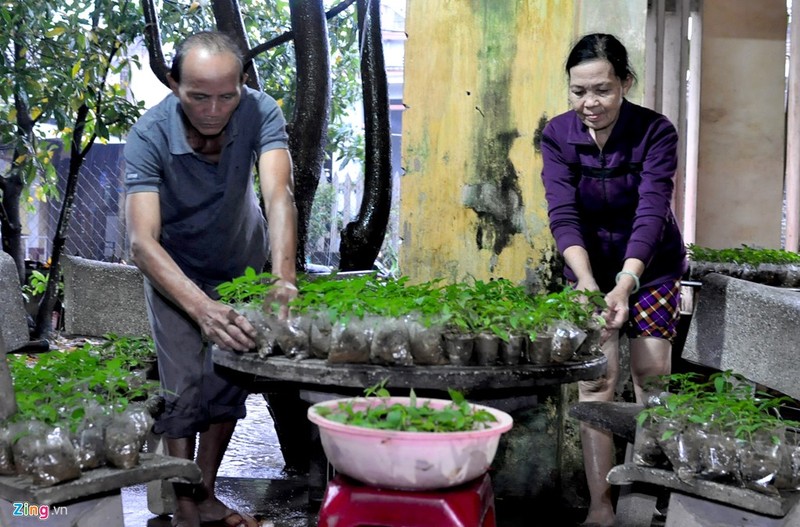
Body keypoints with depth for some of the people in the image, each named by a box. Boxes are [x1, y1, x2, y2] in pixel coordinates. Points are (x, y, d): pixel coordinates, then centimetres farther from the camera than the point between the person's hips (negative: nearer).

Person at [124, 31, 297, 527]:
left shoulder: (260, 112, -28)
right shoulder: (149, 136, -33)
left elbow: (279, 195, -41)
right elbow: (143, 240, -41)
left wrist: (283, 278, -59)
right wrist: (202, 308, -56)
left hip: (243, 262, 2)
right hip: (175, 269, -2)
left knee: (230, 383, 4)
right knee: (184, 388, -8)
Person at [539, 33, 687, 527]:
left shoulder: (655, 132, -19)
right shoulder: (558, 135, -13)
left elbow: (652, 213, -27)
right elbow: (563, 215, -20)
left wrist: (625, 284, -40)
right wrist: (586, 280, -35)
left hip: (651, 264, -1)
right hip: (589, 265, 1)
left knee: (651, 372, -3)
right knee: (596, 377, -5)